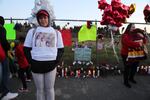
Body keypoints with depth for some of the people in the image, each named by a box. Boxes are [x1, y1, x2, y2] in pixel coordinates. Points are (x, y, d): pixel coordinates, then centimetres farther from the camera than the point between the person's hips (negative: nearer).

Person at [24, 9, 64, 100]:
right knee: (40, 89, 9)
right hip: (36, 65, 1)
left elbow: (61, 49, 10)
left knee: (49, 89, 7)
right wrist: (32, 62, -4)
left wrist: (56, 62, -3)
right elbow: (26, 49, 7)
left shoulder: (56, 32, 9)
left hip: (51, 64, 0)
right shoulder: (32, 31, 8)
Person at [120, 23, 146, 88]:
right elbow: (130, 43, -30)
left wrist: (141, 40, -15)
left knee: (135, 67, 16)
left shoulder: (136, 35, 7)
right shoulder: (125, 36, -15)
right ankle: (126, 82, 19)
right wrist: (138, 44, -22)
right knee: (127, 68, 2)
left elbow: (144, 40, 7)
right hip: (126, 55, -7)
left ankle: (131, 78, 41)